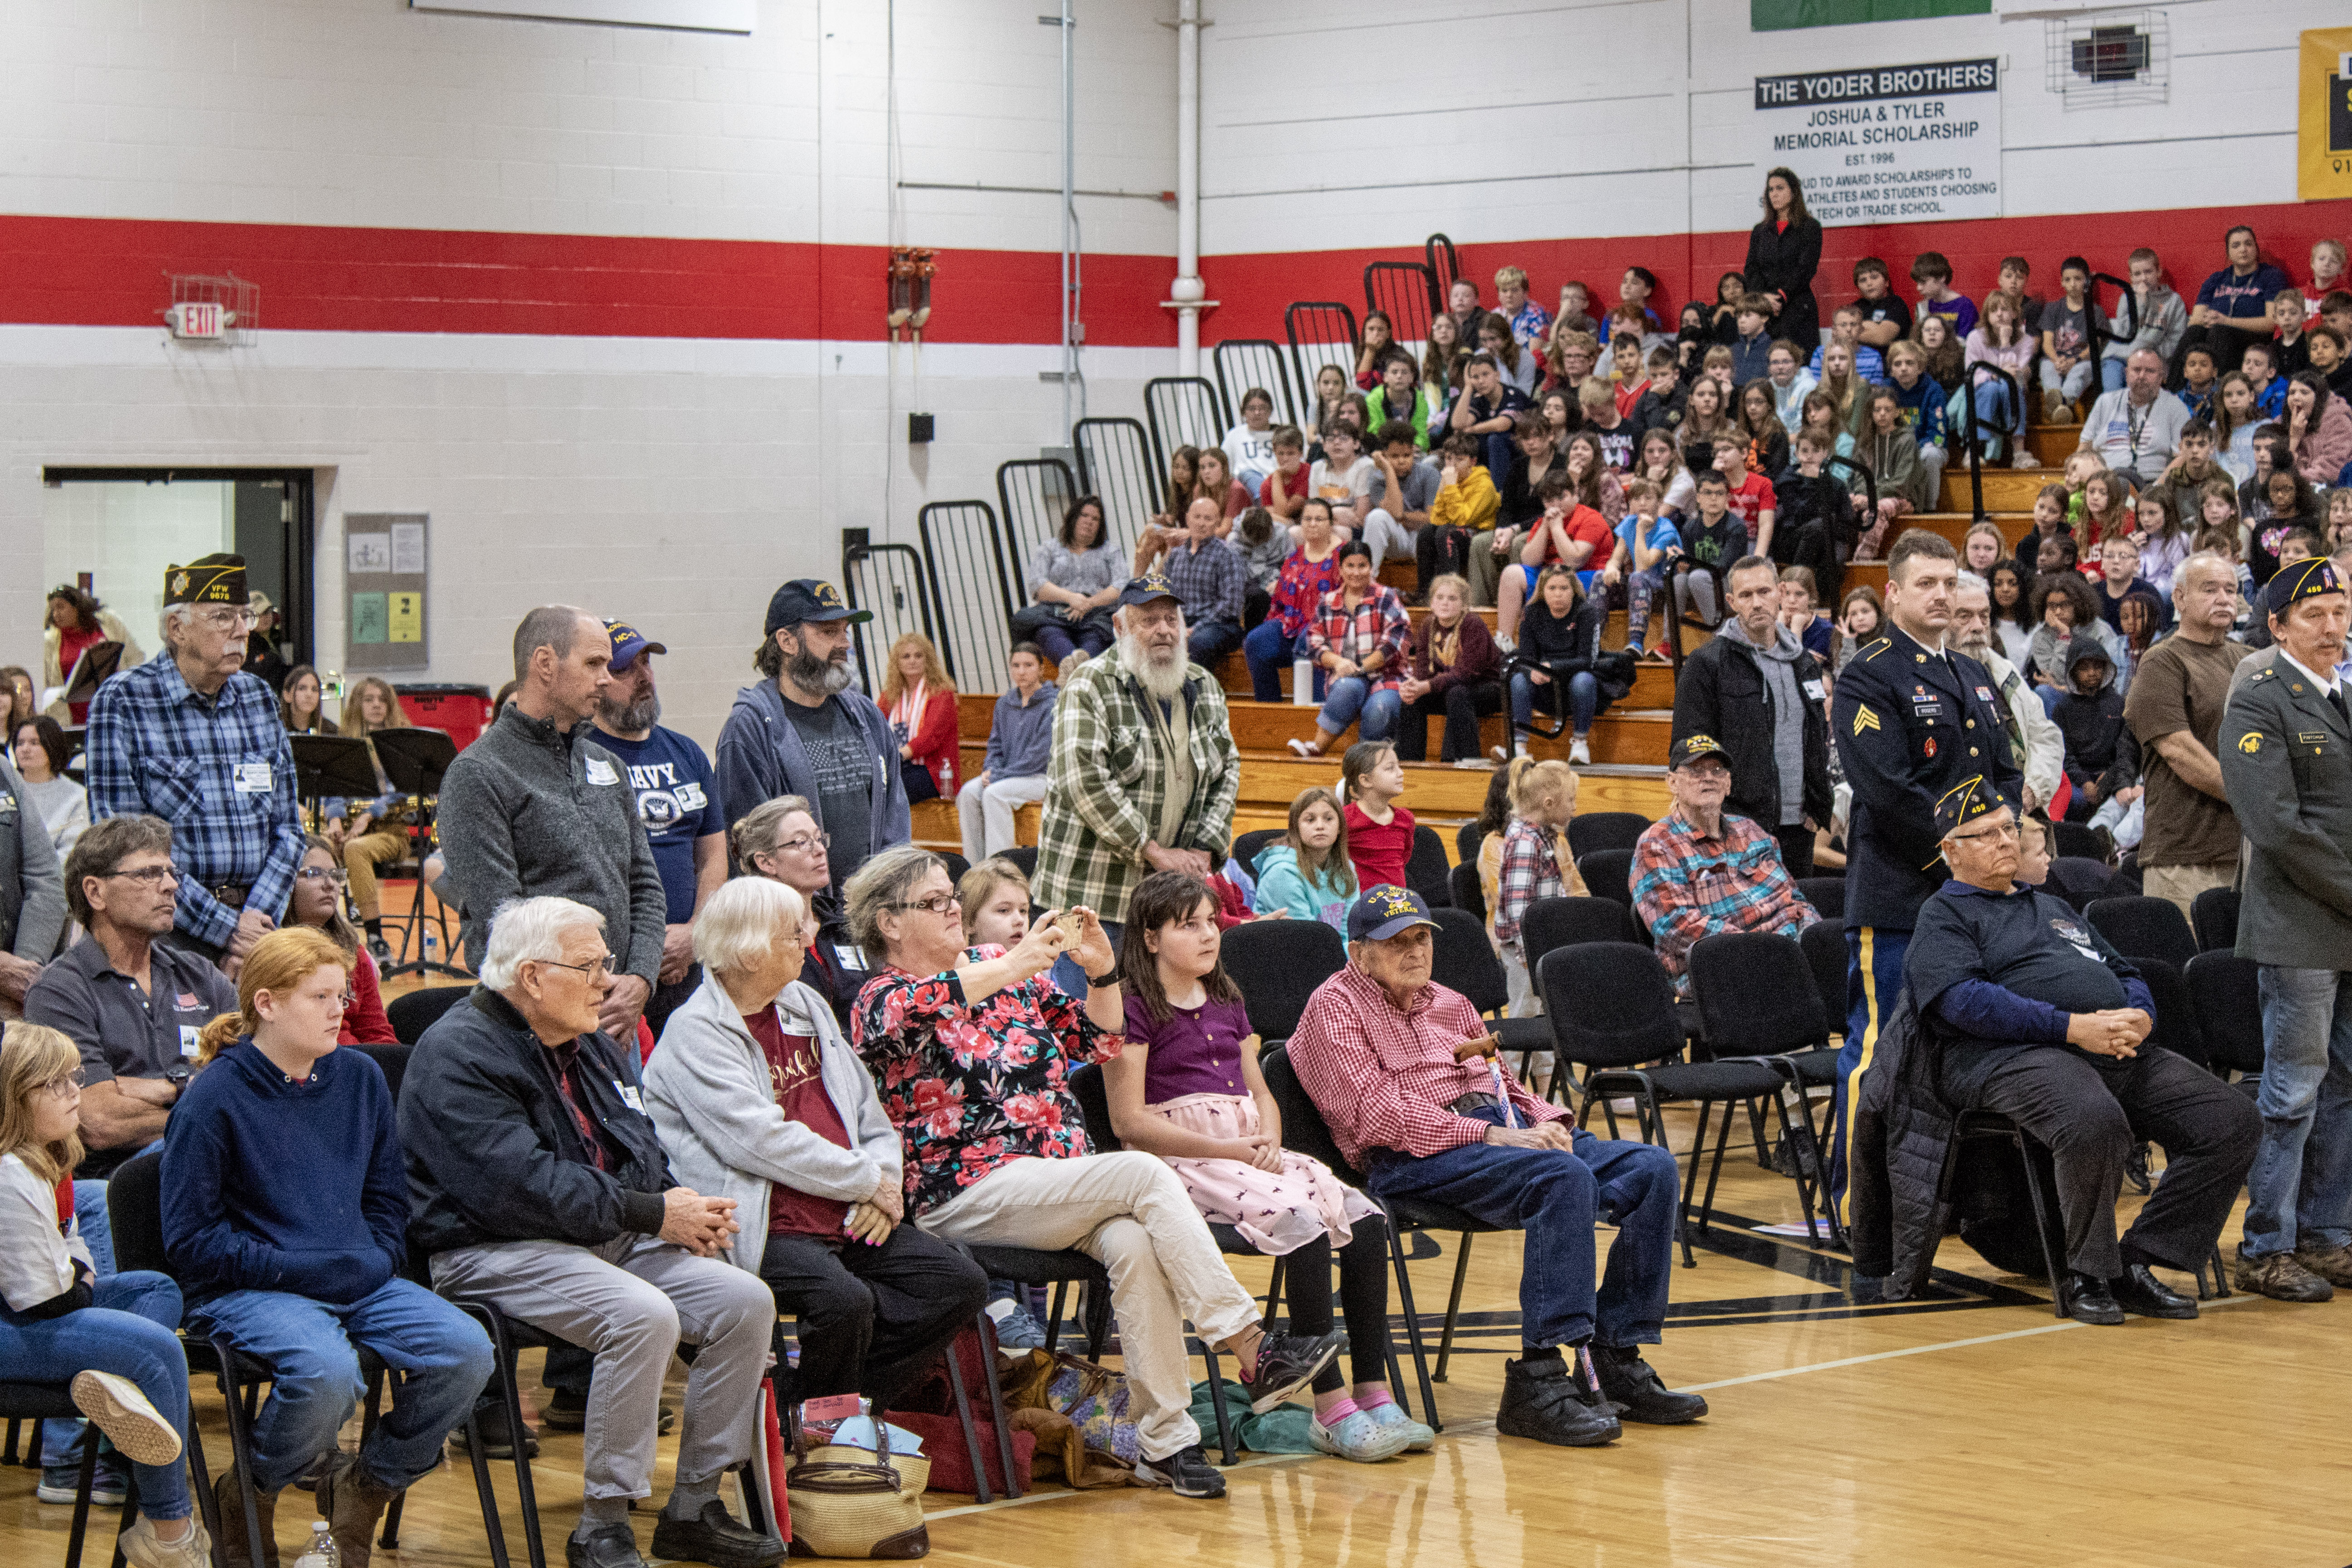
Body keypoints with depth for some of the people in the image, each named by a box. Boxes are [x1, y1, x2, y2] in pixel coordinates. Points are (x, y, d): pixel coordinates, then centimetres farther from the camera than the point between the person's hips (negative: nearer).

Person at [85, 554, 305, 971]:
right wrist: (225, 927, -13)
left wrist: (256, 920, -4)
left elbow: (287, 828, 13)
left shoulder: (260, 699, 12)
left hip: (255, 917, 4)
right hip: (165, 933, -4)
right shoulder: (123, 702, -5)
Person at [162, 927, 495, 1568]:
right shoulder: (215, 1098, -7)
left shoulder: (360, 1078, 11)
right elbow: (191, 1239, -9)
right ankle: (248, 1499, -5)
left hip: (358, 1279, 6)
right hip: (247, 1289, -6)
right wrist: (296, 1269, -15)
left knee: (466, 1351, -19)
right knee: (328, 1371, -36)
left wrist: (376, 1262, 2)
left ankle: (367, 1484, 6)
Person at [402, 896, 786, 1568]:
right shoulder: (459, 1054, -14)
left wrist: (687, 1210, -2)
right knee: (645, 1315, -33)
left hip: (613, 1237, 9)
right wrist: (651, 1214, -20)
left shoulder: (595, 1046, 17)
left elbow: (643, 1154, 22)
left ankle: (693, 1506, 0)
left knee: (746, 1301, -10)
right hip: (498, 1252, -9)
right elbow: (520, 1186, -23)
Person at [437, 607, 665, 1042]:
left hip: (618, 1014, 6)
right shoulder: (477, 774, -5)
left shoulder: (609, 765, 18)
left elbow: (645, 885, 16)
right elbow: (498, 916, -14)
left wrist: (639, 980, -3)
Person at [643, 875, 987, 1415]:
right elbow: (763, 1142, -19)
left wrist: (887, 1180, 0)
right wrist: (868, 1181, -12)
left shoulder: (806, 1006, 18)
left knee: (960, 1284, -8)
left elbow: (868, 1110, 21)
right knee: (845, 1300, -32)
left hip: (850, 1220, 8)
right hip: (766, 1228, -8)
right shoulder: (694, 1034, -8)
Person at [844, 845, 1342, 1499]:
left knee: (1134, 1243, -29)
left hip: (1066, 1181, 5)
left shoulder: (1002, 968, 18)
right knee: (1145, 1173, -27)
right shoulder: (882, 999, 1)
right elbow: (917, 1010, -26)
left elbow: (1096, 1042, 18)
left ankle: (1164, 1438, -28)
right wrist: (1014, 966, -31)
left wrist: (1102, 972, 1)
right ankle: (1253, 1353, -28)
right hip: (969, 1193, -5)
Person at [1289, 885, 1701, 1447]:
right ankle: (1538, 1383, -38)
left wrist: (1546, 1122, 4)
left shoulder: (1451, 1005, 28)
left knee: (1651, 1168, -11)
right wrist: (1489, 1136, -17)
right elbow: (1377, 1114, -11)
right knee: (1566, 1179, -34)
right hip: (1414, 1157, -8)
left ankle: (1613, 1363, -12)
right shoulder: (1335, 1007, 2)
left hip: (1506, 1134, 8)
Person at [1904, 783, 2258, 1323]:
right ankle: (2085, 1274, -19)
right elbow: (1963, 999, -9)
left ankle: (2136, 1263, -11)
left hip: (2117, 1054, 7)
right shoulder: (1943, 916, 9)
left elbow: (2125, 974, 29)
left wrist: (2139, 1016, 2)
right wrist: (2073, 1027, -17)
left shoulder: (2055, 908, 33)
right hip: (2011, 1055, -7)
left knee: (2232, 1121, -12)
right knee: (2095, 1122, -39)